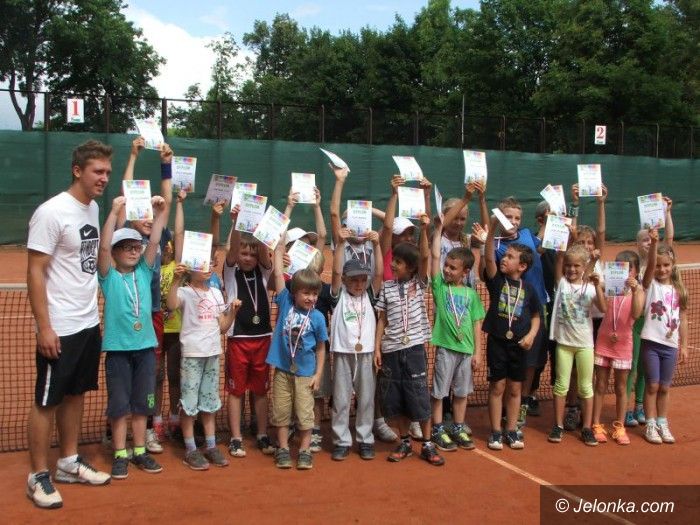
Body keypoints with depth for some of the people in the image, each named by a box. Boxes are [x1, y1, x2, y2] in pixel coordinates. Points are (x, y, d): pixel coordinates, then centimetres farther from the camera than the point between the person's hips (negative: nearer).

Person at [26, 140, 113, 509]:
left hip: (89, 324, 8)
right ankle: (38, 476, 15)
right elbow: (34, 273, -15)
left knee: (75, 395, 17)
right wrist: (44, 327, -18)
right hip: (59, 328, -8)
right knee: (46, 401, 3)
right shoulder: (51, 212, -16)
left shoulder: (93, 209, 8)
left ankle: (69, 463, 30)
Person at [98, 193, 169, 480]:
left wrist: (160, 213, -11)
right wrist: (114, 212, -23)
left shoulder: (144, 273, 8)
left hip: (145, 346, 3)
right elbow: (104, 246, -17)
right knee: (119, 405, 4)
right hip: (118, 348, -3)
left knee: (142, 403, 11)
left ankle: (140, 452, 22)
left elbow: (154, 242, -1)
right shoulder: (109, 276, -2)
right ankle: (120, 455, 15)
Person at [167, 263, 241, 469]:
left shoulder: (216, 293, 11)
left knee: (210, 400, 13)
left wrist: (233, 311, -1)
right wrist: (176, 280, -38)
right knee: (189, 401, -1)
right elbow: (172, 306, -31)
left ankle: (211, 446, 22)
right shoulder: (185, 292, -6)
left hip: (213, 352, 6)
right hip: (192, 353, -6)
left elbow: (222, 327, 12)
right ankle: (191, 450, 8)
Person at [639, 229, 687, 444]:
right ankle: (651, 425, 12)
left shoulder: (679, 290, 6)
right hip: (651, 342, -3)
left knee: (664, 388, 11)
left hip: (671, 345, 3)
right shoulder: (650, 284, -3)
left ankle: (663, 424, 23)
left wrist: (684, 345, 6)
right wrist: (654, 242, -37)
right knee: (652, 386, 2)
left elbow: (683, 319, 9)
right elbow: (650, 264, -22)